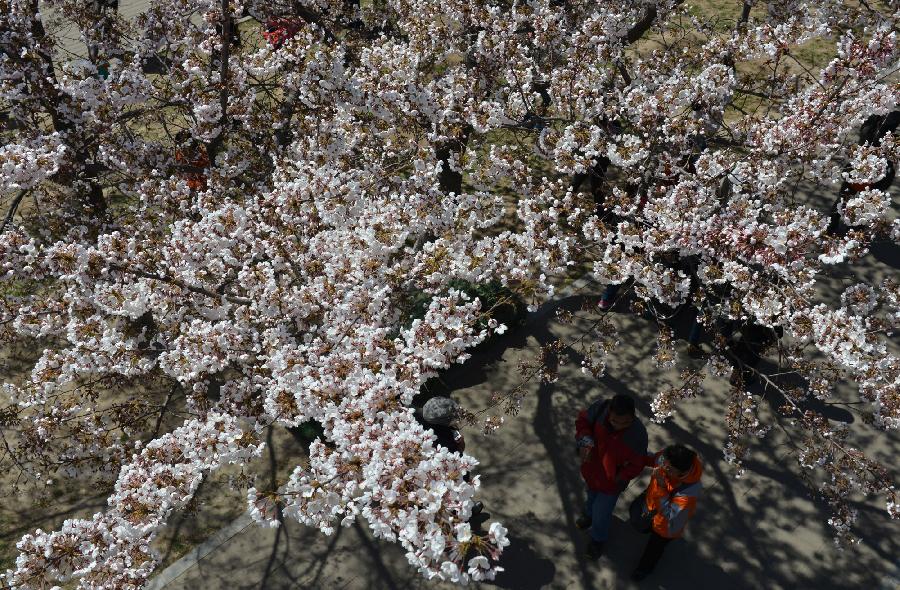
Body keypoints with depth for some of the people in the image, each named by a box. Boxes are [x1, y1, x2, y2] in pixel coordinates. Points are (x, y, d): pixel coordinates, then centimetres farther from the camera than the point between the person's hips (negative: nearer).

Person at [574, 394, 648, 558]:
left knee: (602, 513, 18)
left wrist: (621, 478, -29)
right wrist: (584, 440, -27)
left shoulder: (638, 435, -36)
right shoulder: (600, 407, -32)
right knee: (592, 494, 35)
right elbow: (583, 420, -11)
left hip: (612, 479, -3)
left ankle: (598, 539, 52)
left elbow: (637, 464, -17)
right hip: (592, 467, 3)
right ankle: (589, 515, 69)